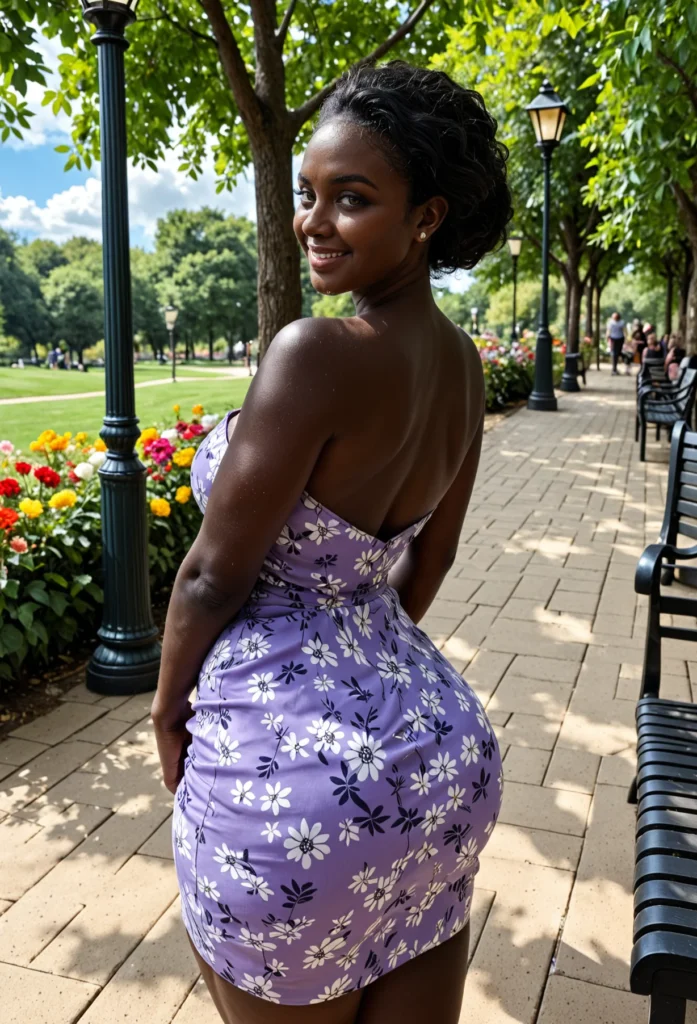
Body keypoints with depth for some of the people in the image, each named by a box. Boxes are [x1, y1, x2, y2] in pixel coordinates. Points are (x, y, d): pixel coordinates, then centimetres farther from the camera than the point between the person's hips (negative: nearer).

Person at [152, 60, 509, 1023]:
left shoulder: (317, 353, -23)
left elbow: (215, 573, -16)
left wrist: (169, 706, 2)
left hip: (295, 762, -7)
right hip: (441, 739, 7)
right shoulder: (461, 362, 2)